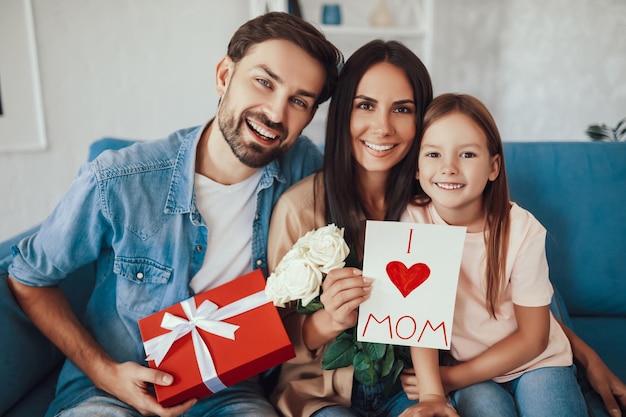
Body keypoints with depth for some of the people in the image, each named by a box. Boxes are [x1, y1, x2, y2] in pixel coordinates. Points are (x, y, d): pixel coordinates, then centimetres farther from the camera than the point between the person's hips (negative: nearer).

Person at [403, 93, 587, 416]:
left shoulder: (523, 230, -19)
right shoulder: (412, 221, -16)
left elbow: (532, 337, -10)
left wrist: (451, 377, -14)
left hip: (535, 362, 1)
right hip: (464, 367, -1)